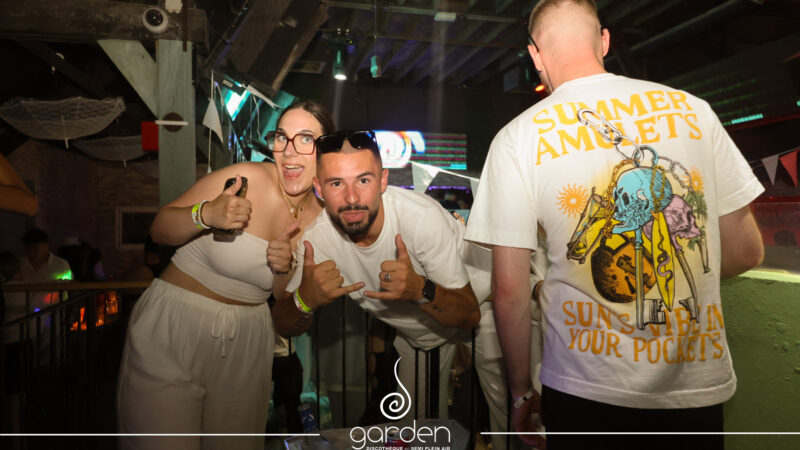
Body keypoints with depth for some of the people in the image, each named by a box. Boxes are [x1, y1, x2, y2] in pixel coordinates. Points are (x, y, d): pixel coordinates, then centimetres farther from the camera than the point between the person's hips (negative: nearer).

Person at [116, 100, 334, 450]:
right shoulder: (248, 180, -17)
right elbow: (159, 230, -10)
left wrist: (284, 270, -15)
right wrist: (206, 215, -29)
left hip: (244, 344, 4)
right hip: (171, 330, -4)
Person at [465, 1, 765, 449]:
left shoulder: (517, 137, -8)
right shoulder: (692, 108, -1)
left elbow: (510, 290, -9)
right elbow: (746, 251, 4)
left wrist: (522, 391, 4)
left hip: (587, 389, -2)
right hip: (701, 382, 3)